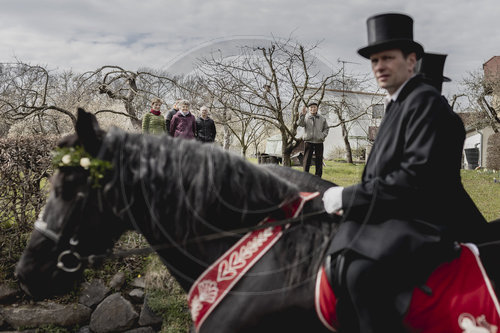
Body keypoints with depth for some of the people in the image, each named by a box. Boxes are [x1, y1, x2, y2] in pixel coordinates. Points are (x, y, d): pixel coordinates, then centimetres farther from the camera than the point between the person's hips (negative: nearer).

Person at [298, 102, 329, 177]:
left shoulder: (322, 118, 11)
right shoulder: (305, 117, 3)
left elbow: (326, 128, 18)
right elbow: (300, 124, -15)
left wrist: (323, 135, -1)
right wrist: (303, 114, -30)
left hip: (319, 142, 2)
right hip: (308, 141, -2)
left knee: (319, 161, 5)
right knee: (307, 160, -2)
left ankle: (318, 176, 12)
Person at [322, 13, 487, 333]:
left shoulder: (425, 101, -9)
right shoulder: (397, 105, 21)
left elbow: (417, 177, -20)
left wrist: (350, 196, -16)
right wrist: (349, 199, 6)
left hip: (425, 223, -9)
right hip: (395, 215, 9)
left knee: (363, 273, -30)